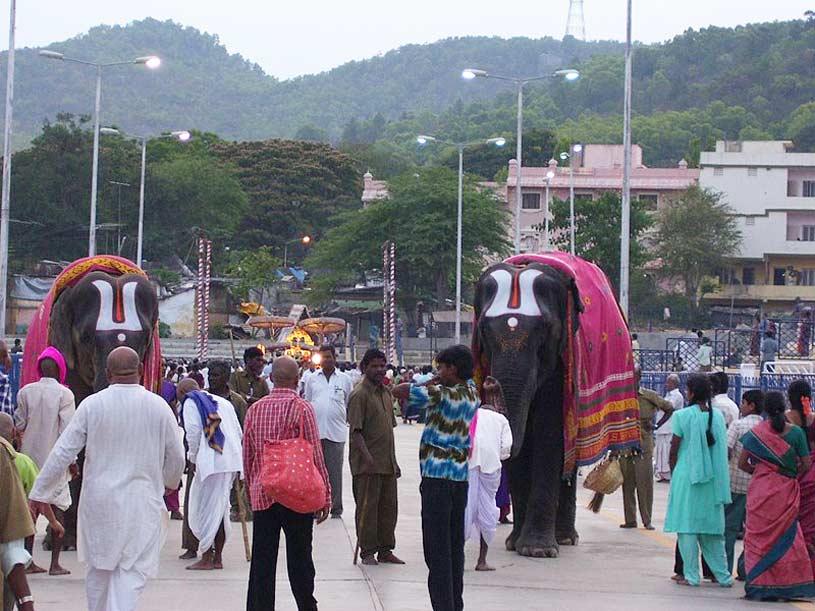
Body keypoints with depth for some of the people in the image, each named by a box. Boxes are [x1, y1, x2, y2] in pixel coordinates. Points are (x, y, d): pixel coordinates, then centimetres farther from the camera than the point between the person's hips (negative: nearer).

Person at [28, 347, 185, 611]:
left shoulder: (92, 405, -6)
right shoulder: (158, 406, -5)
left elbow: (62, 453, -4)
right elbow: (176, 457, 5)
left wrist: (40, 493, 6)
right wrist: (169, 482, 27)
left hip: (99, 500, 1)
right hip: (142, 502, -1)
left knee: (98, 566, 16)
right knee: (132, 569, 0)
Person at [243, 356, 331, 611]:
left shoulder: (255, 409, 4)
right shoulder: (302, 408, -9)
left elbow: (247, 456, 10)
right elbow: (315, 455, -9)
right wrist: (325, 496, -2)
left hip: (261, 495, 3)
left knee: (262, 561, 5)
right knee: (299, 560, 6)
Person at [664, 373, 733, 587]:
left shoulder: (683, 416, -10)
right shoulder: (718, 416, 2)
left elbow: (674, 450, -5)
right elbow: (721, 448, 7)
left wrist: (673, 474, 8)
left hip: (687, 476, -4)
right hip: (712, 478, 5)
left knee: (687, 527, 2)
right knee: (712, 527, 12)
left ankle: (691, 575, 2)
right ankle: (723, 575, 14)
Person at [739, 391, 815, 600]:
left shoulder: (756, 432, -5)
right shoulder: (796, 432, -4)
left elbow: (742, 463, -4)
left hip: (761, 490, -1)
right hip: (786, 491, 1)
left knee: (760, 536, 6)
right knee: (787, 536, 10)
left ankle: (759, 586, 4)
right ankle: (788, 585, 9)